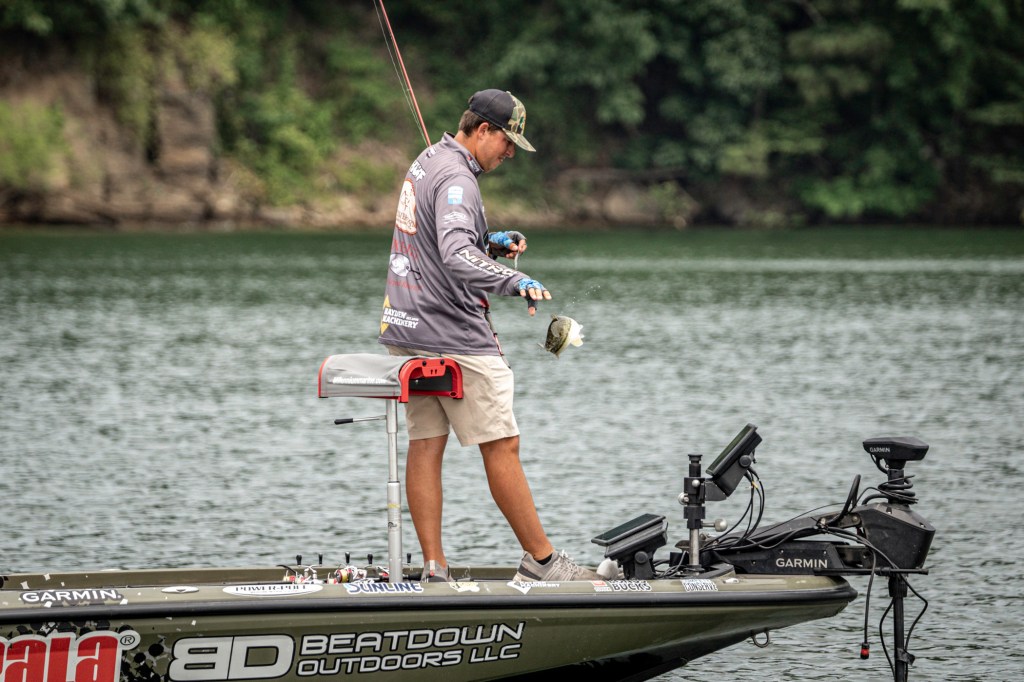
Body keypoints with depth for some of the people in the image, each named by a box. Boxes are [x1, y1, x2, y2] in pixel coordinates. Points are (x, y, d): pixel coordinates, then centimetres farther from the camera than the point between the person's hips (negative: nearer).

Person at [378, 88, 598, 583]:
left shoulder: (427, 162, 15)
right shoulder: (455, 180, -17)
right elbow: (456, 257, -34)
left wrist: (491, 243, 13)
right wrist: (514, 281, -45)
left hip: (408, 330, 10)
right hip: (454, 336, -10)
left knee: (425, 446, 4)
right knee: (501, 447, -3)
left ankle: (434, 570, 2)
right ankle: (541, 560, 2)